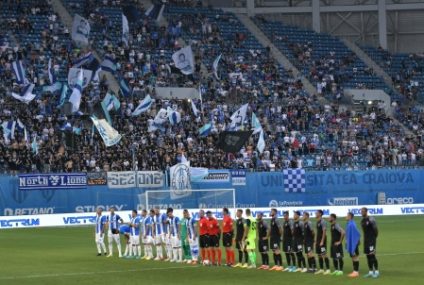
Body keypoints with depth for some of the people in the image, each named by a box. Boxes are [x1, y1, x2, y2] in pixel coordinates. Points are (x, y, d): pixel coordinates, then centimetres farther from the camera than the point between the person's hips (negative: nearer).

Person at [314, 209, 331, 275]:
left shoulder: (323, 221, -13)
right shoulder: (317, 222, 15)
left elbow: (324, 232, -18)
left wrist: (322, 241, -21)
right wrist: (316, 241, 18)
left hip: (322, 241, -9)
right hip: (318, 241, 9)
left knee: (324, 255, -11)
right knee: (319, 255, 10)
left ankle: (328, 269, -11)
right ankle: (321, 269, 16)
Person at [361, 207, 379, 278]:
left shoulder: (371, 220, -14)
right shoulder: (362, 221, 12)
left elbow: (375, 229, -12)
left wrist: (374, 237, -5)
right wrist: (366, 238, 14)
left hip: (372, 240, -8)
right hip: (366, 240, 8)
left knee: (372, 255, -10)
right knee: (368, 256, 8)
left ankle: (376, 271, -4)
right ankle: (371, 272, 12)